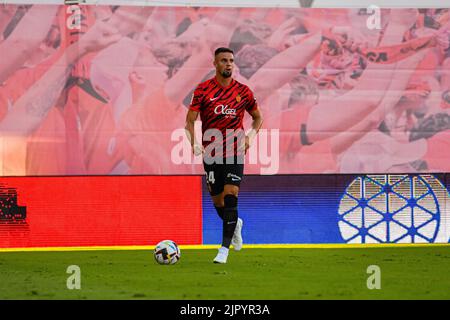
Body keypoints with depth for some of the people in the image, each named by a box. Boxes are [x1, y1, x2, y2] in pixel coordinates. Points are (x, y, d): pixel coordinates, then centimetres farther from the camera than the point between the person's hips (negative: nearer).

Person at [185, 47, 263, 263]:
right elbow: (190, 120, -4)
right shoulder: (203, 90, -2)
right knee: (217, 201, 9)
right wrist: (193, 144, -20)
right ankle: (235, 224, 42)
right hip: (211, 154, 1)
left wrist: (250, 137, 0)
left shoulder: (243, 91, 3)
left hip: (235, 152, -1)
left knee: (230, 197, -14)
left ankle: (224, 249, -13)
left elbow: (257, 117, 17)